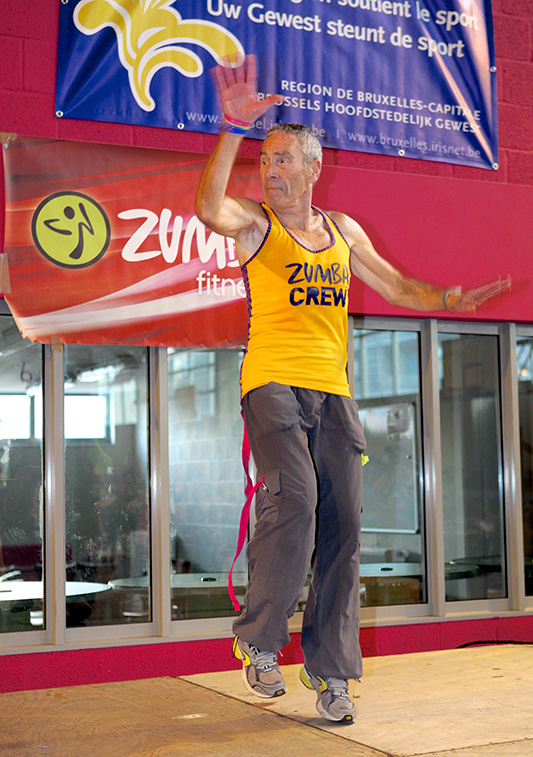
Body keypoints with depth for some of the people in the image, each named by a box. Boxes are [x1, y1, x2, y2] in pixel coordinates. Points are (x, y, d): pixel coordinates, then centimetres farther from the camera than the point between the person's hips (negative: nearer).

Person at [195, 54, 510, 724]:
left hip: (332, 391, 5)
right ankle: (259, 640, -6)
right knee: (293, 498, -25)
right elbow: (210, 206, -18)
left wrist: (451, 300, 5)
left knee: (341, 526, 1)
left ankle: (330, 669, 11)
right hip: (273, 383, -4)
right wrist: (235, 129, -28)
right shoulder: (255, 224, 4)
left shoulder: (343, 231, 18)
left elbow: (397, 286, 23)